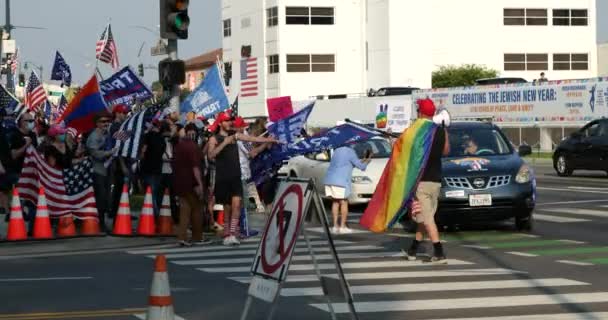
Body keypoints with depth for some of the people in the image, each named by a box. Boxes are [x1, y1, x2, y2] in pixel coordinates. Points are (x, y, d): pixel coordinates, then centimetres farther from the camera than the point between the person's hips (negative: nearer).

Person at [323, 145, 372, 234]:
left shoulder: (337, 151, 22)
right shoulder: (350, 152, -3)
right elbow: (360, 166, 3)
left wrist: (362, 161, 32)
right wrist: (366, 162, 25)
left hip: (329, 180, 7)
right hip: (340, 182, -7)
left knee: (335, 202, 13)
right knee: (344, 202, 3)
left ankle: (335, 226, 10)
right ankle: (342, 227, 2)